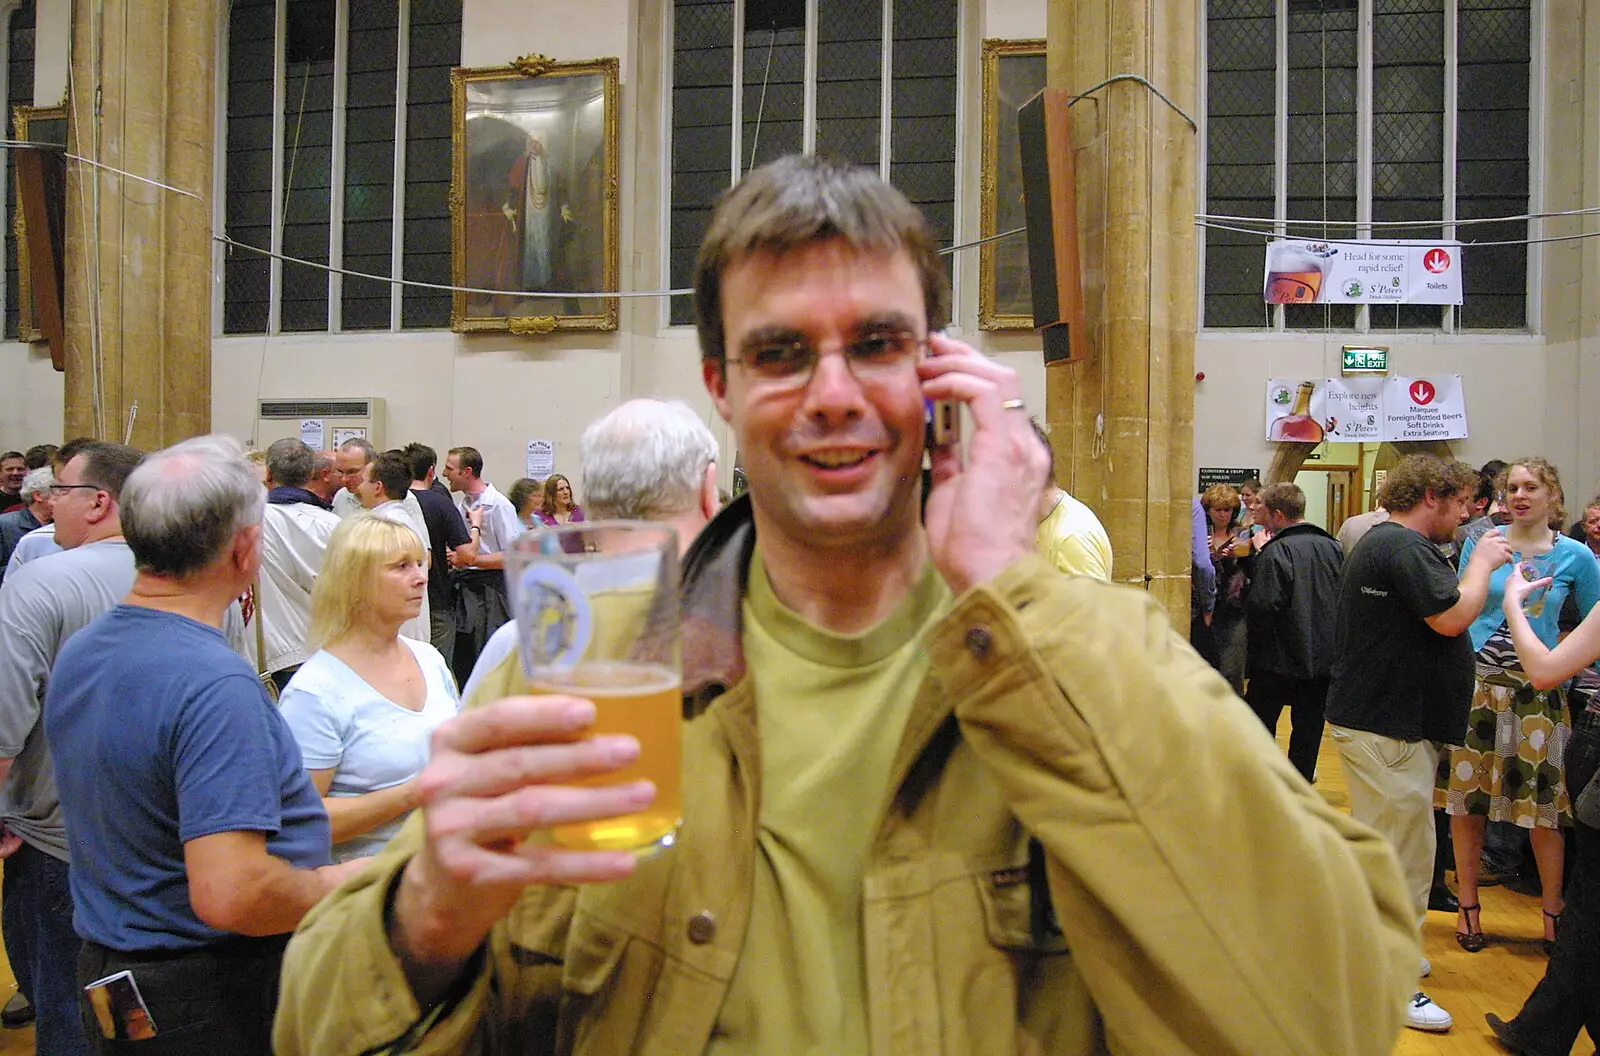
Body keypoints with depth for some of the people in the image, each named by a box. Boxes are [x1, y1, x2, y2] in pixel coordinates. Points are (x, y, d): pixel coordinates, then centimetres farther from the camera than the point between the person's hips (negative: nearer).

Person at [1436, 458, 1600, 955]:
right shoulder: (1480, 544, 1)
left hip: (1538, 690, 0)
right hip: (1476, 683, 0)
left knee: (1544, 808, 3)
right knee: (1466, 801, 5)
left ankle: (1552, 913, 23)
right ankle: (1468, 907, 20)